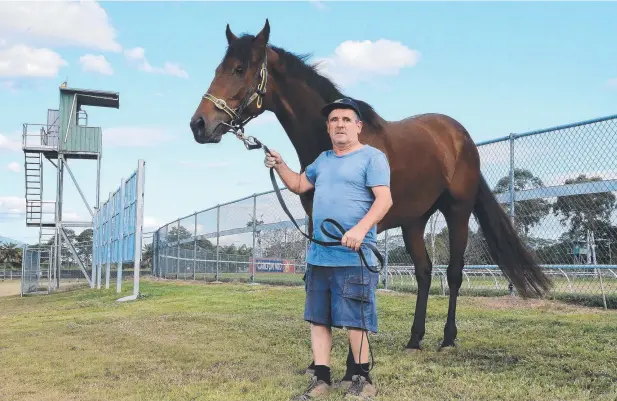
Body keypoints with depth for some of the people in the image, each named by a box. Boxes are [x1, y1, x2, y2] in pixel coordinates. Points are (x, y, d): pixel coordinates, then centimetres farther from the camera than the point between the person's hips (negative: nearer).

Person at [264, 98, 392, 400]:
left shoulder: (372, 157, -5)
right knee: (318, 318, 10)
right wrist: (279, 165, 11)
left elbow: (384, 199, -15)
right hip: (318, 255, 8)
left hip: (353, 256, -7)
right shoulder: (323, 159, 17)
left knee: (354, 320, 0)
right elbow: (298, 185, 28)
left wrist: (361, 229, -29)